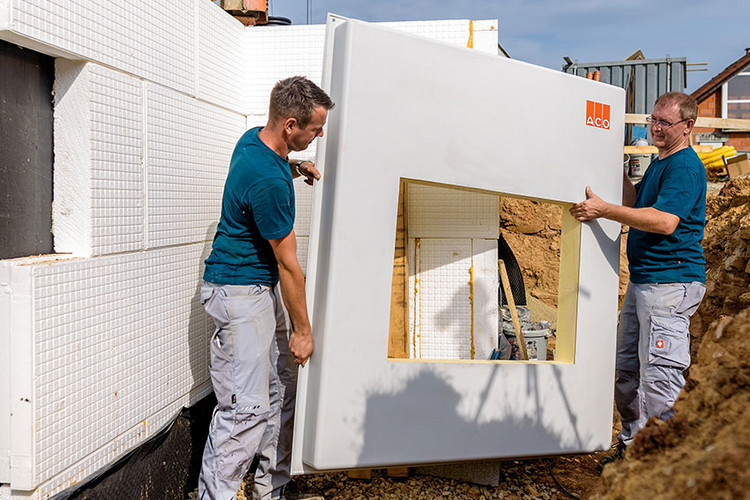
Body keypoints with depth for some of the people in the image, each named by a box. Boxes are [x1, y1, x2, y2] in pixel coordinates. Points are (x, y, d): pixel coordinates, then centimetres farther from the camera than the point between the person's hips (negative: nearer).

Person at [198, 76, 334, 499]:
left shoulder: (254, 138, 3)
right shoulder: (268, 183, -25)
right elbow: (288, 263, -18)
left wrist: (294, 167, 8)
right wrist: (302, 329, -8)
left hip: (263, 289, 10)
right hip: (239, 293, -10)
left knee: (282, 391, 13)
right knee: (247, 408, -9)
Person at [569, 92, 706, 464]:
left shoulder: (685, 166, -13)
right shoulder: (659, 164, 18)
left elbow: (665, 221, -25)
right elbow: (635, 204, 22)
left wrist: (603, 209, -27)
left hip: (671, 283, -10)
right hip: (641, 280, 10)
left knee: (659, 377, -8)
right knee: (627, 371, 15)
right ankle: (632, 447, 28)